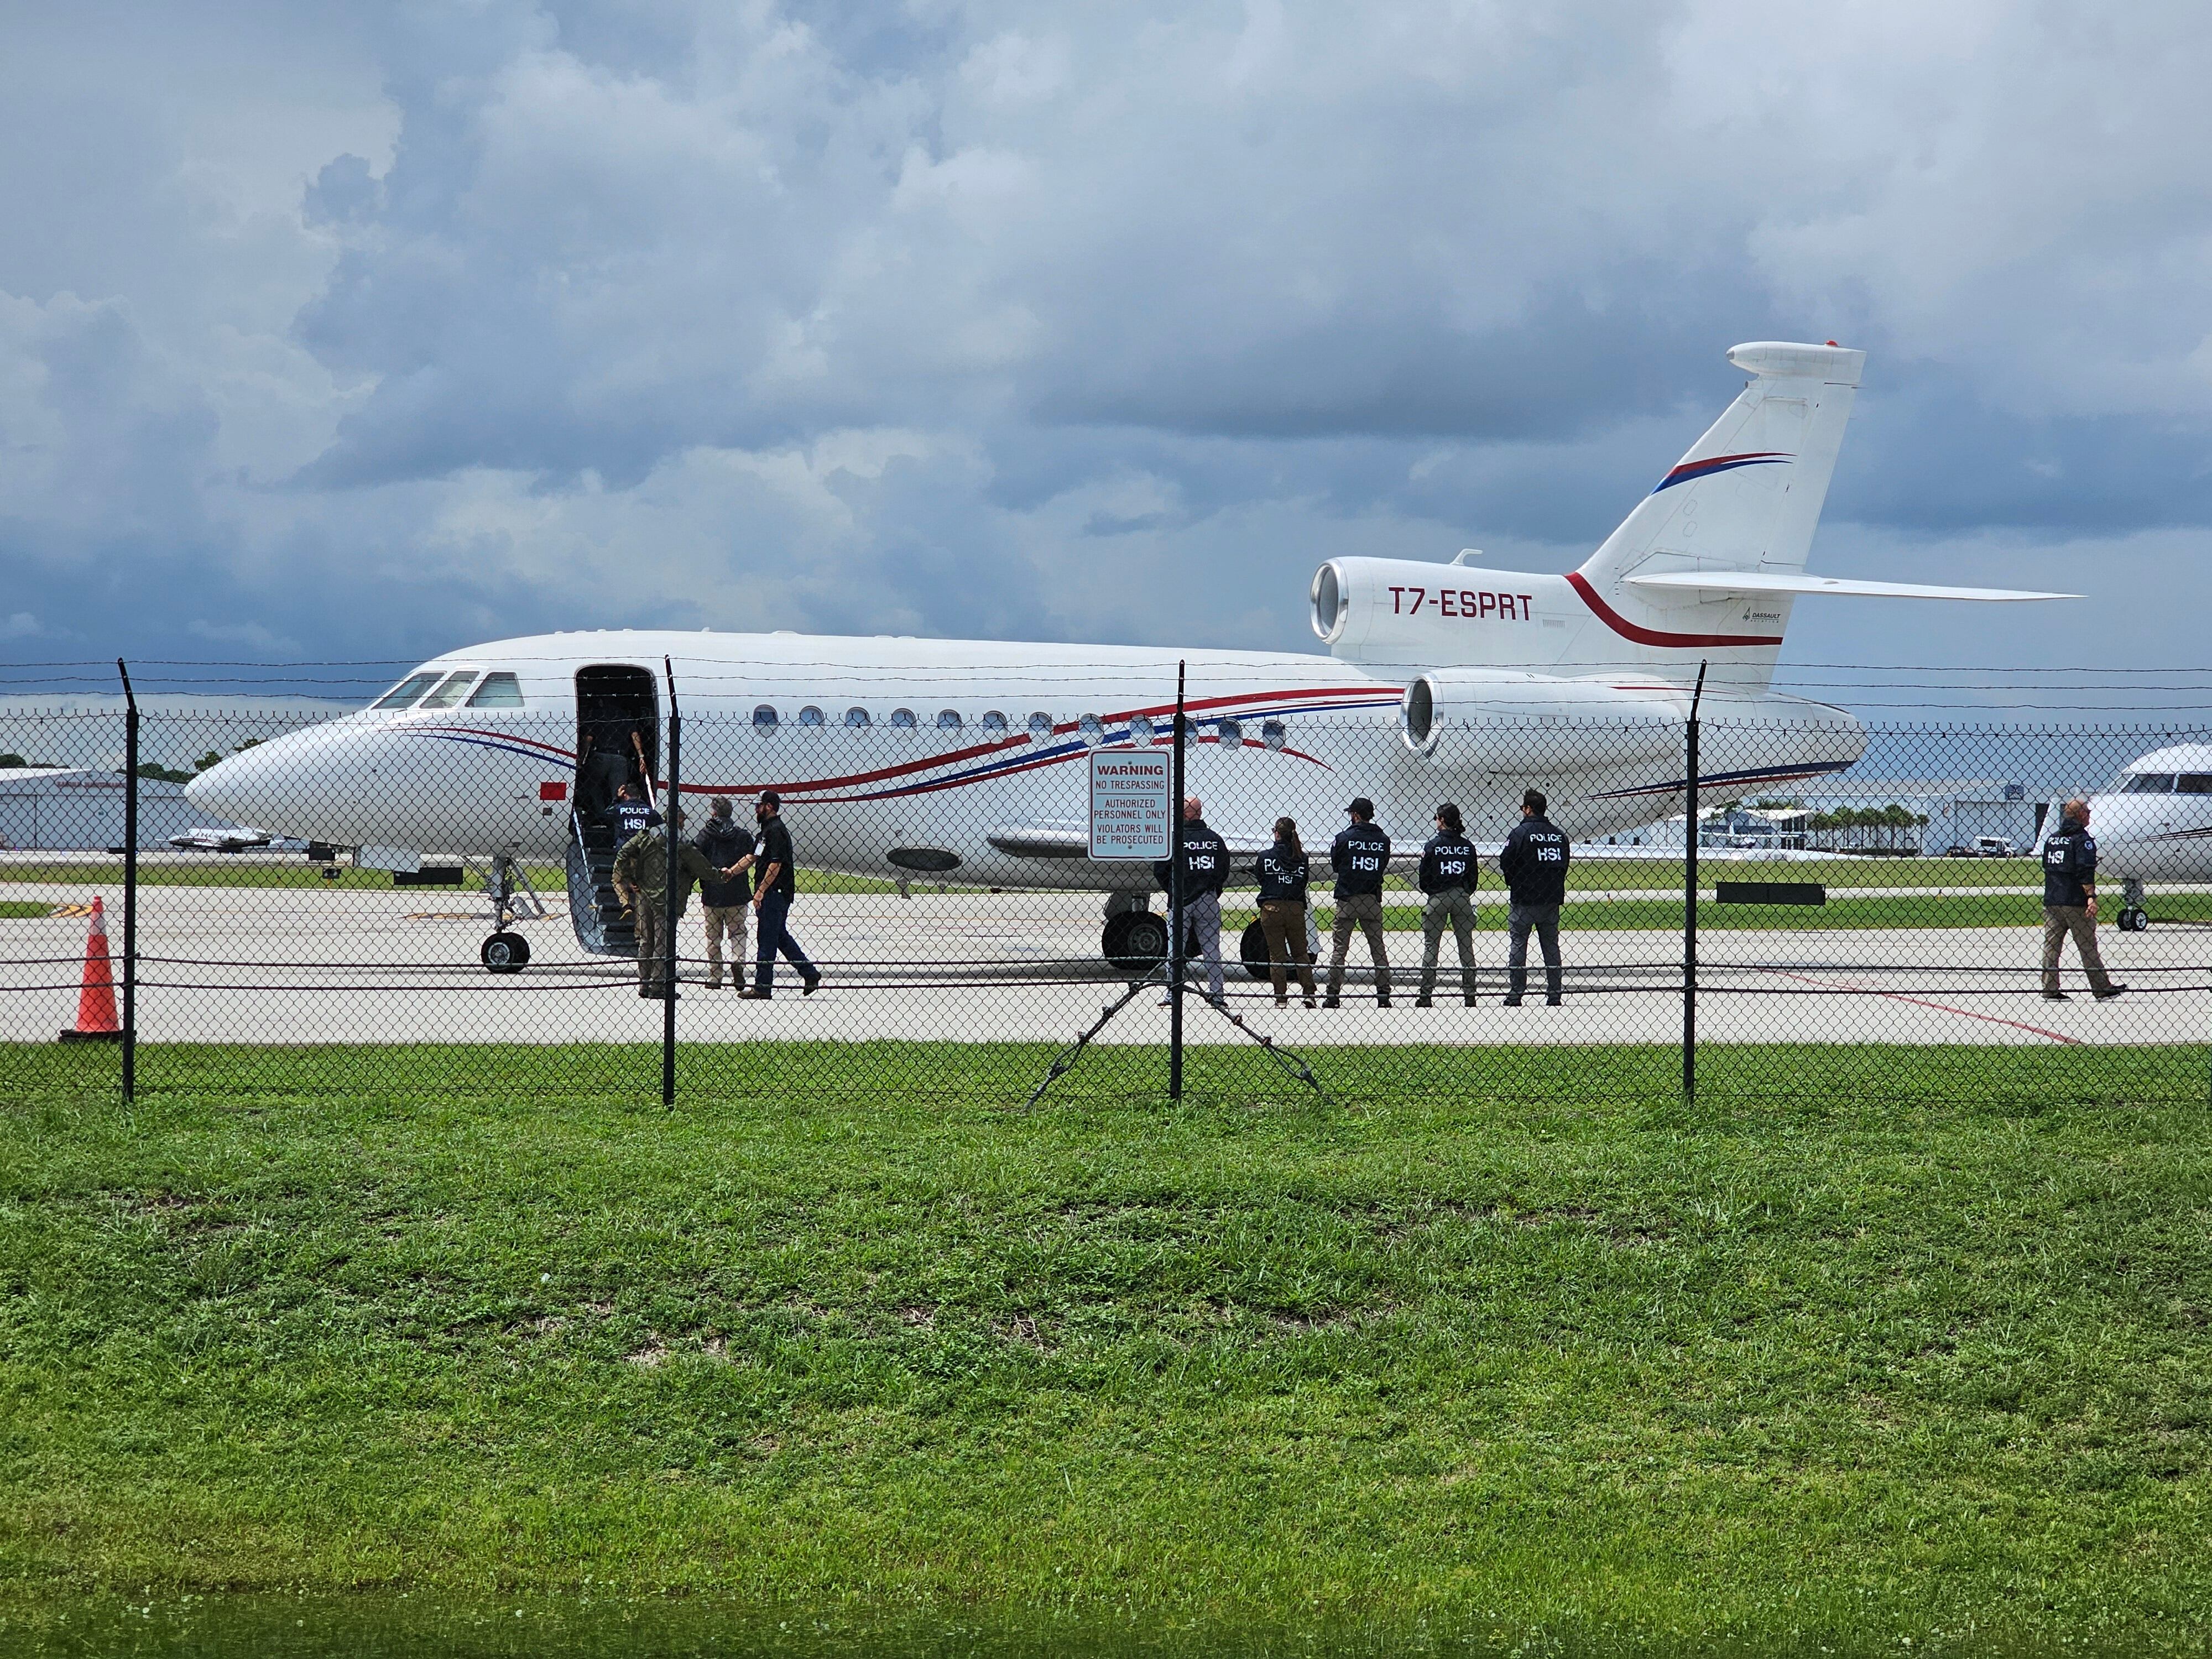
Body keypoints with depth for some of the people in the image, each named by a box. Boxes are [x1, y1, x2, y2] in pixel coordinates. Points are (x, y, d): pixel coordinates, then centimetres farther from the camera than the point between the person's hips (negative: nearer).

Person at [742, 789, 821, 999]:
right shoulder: (767, 830, 17)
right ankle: (810, 974, 17)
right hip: (771, 894, 10)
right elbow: (752, 857, 23)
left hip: (775, 893, -10)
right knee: (781, 936, 14)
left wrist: (761, 891, -20)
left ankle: (762, 987, -1)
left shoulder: (776, 831, -15)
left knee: (767, 939, -5)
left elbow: (775, 865, -21)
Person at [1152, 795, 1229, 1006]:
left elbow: (1159, 872, -4)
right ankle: (1216, 993, 6)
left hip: (1181, 901, -3)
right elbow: (1225, 872, 7)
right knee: (1212, 949, 7)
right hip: (1208, 902, 3)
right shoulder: (1215, 839, 3)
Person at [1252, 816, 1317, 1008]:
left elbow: (1258, 878, 7)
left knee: (1277, 955, 5)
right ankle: (1309, 994, 4)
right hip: (1296, 908, 2)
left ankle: (1281, 998, 2)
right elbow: (1304, 884, 7)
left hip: (1271, 908, -2)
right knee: (1301, 953, 14)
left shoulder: (1266, 857, -5)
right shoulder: (1302, 858, 1)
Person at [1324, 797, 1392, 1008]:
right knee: (1378, 949, 8)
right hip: (1373, 899, 2)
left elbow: (1334, 865, 5)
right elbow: (1383, 867, 11)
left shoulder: (1344, 837, -6)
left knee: (1340, 948, 2)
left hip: (1347, 900, -2)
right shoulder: (1383, 840, 2)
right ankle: (1384, 994, 5)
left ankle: (1333, 994, -1)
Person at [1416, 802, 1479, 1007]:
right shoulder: (1467, 846, 3)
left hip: (1437, 898, -3)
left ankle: (1426, 994, -2)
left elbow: (1424, 877, -4)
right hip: (1462, 897, 3)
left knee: (1431, 946, 1)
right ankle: (1470, 994, 6)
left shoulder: (1433, 845, -7)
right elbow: (1473, 876, 6)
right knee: (1466, 946, 7)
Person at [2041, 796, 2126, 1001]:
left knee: (2051, 946, 6)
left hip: (2051, 902, 6)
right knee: (2088, 948, 0)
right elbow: (2085, 871, -19)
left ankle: (2050, 990, 2)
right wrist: (2091, 897, -24)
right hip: (2075, 903, -6)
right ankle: (2102, 989, 7)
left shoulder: (2052, 838, 14)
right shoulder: (2082, 839, -9)